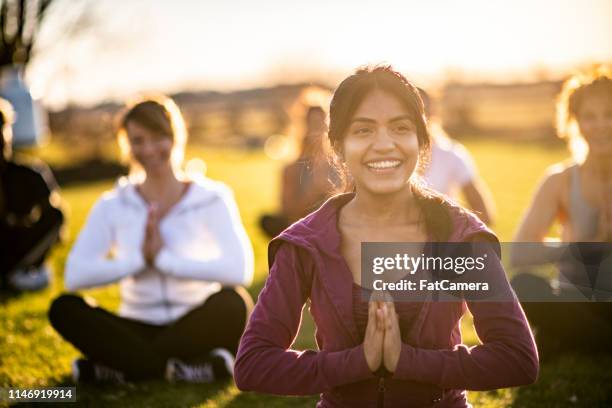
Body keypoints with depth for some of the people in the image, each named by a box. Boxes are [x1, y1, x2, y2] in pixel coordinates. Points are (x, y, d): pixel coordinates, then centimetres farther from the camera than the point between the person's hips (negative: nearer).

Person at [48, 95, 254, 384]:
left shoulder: (212, 199, -1)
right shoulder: (113, 206, 4)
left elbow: (240, 270, -19)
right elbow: (75, 275, -10)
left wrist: (164, 257, -18)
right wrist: (140, 257, -15)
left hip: (195, 331, -2)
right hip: (139, 330, 2)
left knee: (232, 302, -32)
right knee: (64, 309, -24)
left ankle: (125, 368, -24)